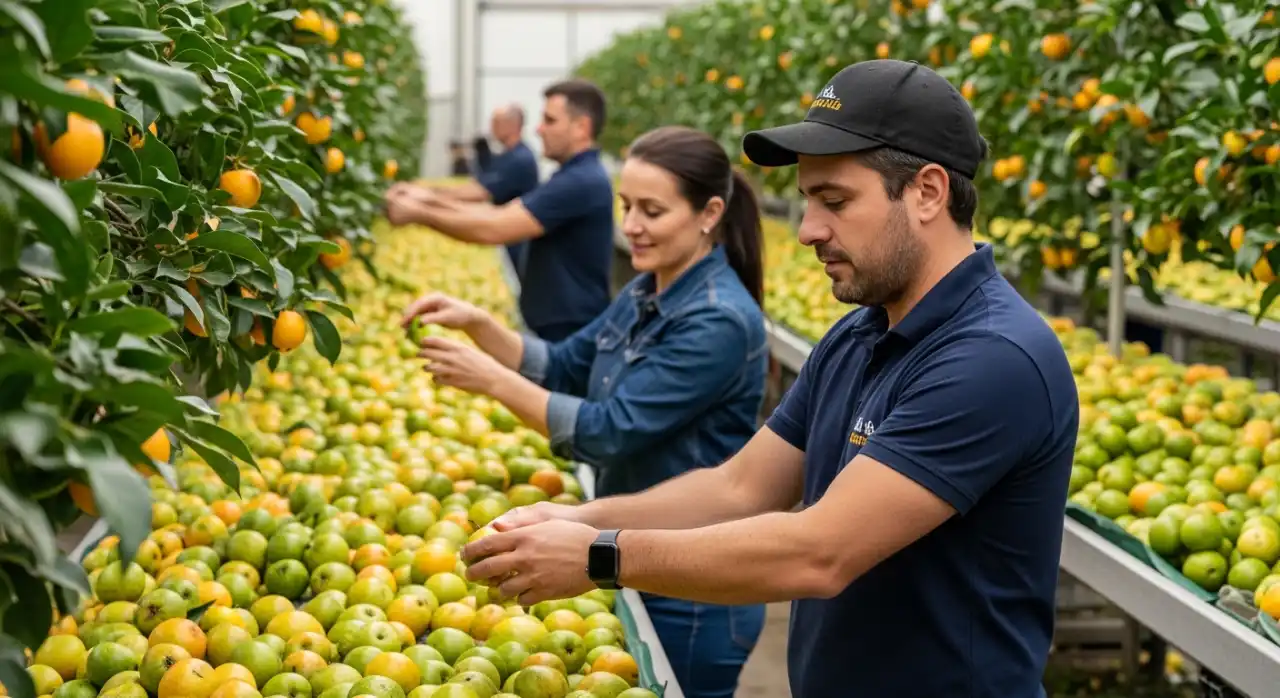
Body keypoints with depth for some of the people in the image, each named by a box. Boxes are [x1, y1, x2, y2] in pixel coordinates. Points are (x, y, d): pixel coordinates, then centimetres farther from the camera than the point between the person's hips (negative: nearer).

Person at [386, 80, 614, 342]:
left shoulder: (582, 182, -21)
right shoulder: (575, 177, 14)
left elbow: (493, 228, -22)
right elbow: (503, 214, 14)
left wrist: (418, 213, -12)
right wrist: (432, 199, 5)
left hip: (573, 335, -10)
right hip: (561, 330, 10)